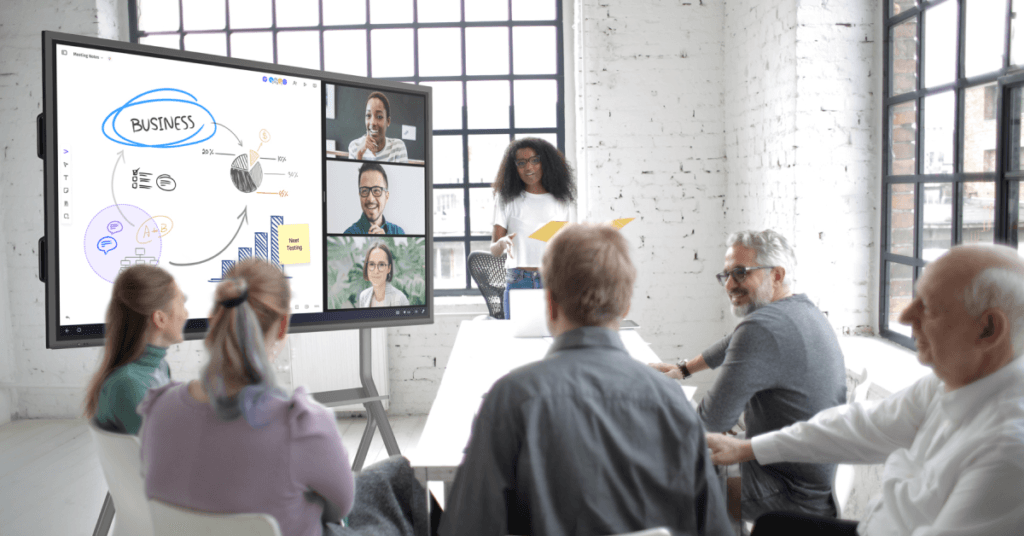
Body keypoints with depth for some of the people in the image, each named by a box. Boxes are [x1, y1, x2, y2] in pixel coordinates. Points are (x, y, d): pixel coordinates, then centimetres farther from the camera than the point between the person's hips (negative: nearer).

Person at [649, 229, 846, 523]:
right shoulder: (806, 311, 8)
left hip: (794, 496, -9)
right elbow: (735, 345, 25)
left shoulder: (762, 327, -24)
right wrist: (683, 368, 34)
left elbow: (715, 420, -22)